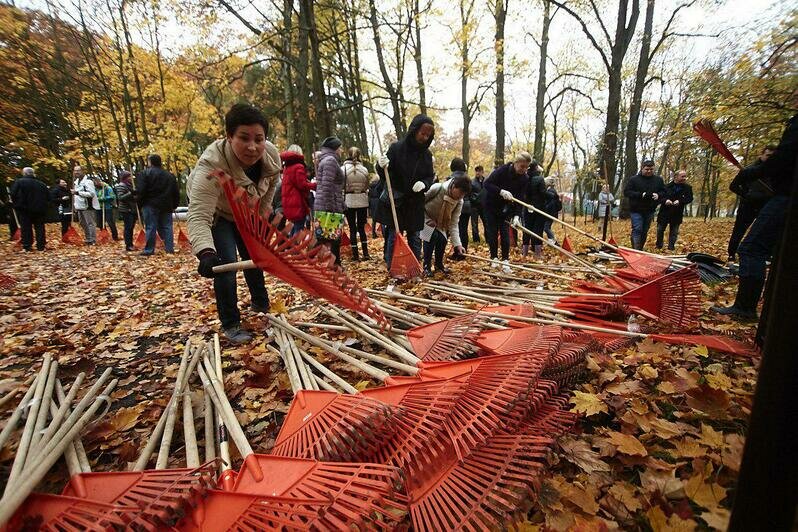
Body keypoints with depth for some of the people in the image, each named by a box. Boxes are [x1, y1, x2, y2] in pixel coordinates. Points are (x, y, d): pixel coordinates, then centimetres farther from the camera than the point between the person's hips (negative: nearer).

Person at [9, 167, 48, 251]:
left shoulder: (19, 182, -6)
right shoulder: (41, 184, 3)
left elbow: (13, 194, -11)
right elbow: (48, 197, 5)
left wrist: (16, 203, 4)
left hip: (24, 209, -2)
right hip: (39, 209, 2)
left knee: (25, 228, 5)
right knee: (39, 227, 7)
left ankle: (27, 247, 6)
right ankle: (41, 246, 6)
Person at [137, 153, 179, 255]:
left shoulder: (145, 174, -5)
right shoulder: (169, 175, 12)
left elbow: (140, 191, -11)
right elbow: (176, 193, 14)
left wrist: (139, 203, 0)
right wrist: (174, 206, 19)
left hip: (150, 205, -5)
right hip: (166, 206, 5)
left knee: (150, 227, -2)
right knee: (166, 226, 8)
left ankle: (149, 250, 0)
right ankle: (170, 248, 6)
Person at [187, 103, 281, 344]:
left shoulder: (271, 155, -25)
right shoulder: (211, 166, -42)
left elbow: (271, 184, -2)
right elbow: (199, 216, -49)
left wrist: (262, 212, 1)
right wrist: (205, 252, -64)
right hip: (216, 213, -5)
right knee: (226, 263, -16)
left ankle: (261, 304, 39)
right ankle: (230, 325, 2)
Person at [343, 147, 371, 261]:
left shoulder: (343, 169, -5)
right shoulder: (364, 169, 3)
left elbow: (340, 187, -6)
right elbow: (367, 188, 6)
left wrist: (341, 203, 2)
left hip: (349, 201, -2)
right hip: (362, 201, 2)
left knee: (352, 229, 4)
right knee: (361, 228, 11)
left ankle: (355, 254, 6)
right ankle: (365, 253, 8)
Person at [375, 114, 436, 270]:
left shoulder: (427, 154, 3)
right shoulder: (396, 148, -8)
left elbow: (430, 177, 9)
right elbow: (385, 175, -7)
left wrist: (423, 184, -14)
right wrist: (382, 167, -31)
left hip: (415, 204, 4)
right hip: (394, 201, -3)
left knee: (414, 238, 10)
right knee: (393, 237, 0)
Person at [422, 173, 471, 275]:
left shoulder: (459, 202, -16)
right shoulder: (436, 188, -29)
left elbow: (454, 224, -14)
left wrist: (457, 244, -21)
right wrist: (427, 219, -15)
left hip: (440, 223, 4)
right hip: (426, 219, -4)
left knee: (442, 239, -17)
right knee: (433, 236, -26)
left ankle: (439, 265, 8)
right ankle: (427, 266, -11)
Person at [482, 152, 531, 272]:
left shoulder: (524, 179, -10)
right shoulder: (502, 170, -22)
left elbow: (520, 198, -12)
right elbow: (486, 183, -24)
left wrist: (516, 215, -25)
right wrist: (501, 191, -38)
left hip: (506, 208, 3)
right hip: (491, 206, -2)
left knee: (505, 233, -4)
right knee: (492, 233, -1)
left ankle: (505, 261, 1)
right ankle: (494, 258, 13)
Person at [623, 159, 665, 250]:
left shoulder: (658, 179, 7)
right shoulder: (634, 179, -6)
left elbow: (664, 191, 14)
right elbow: (626, 192, -9)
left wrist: (658, 195, -10)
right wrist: (640, 195, -22)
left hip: (650, 210, 5)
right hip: (636, 210, -5)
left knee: (645, 231, 12)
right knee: (637, 230, -13)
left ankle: (640, 249, 22)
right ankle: (635, 250, -13)